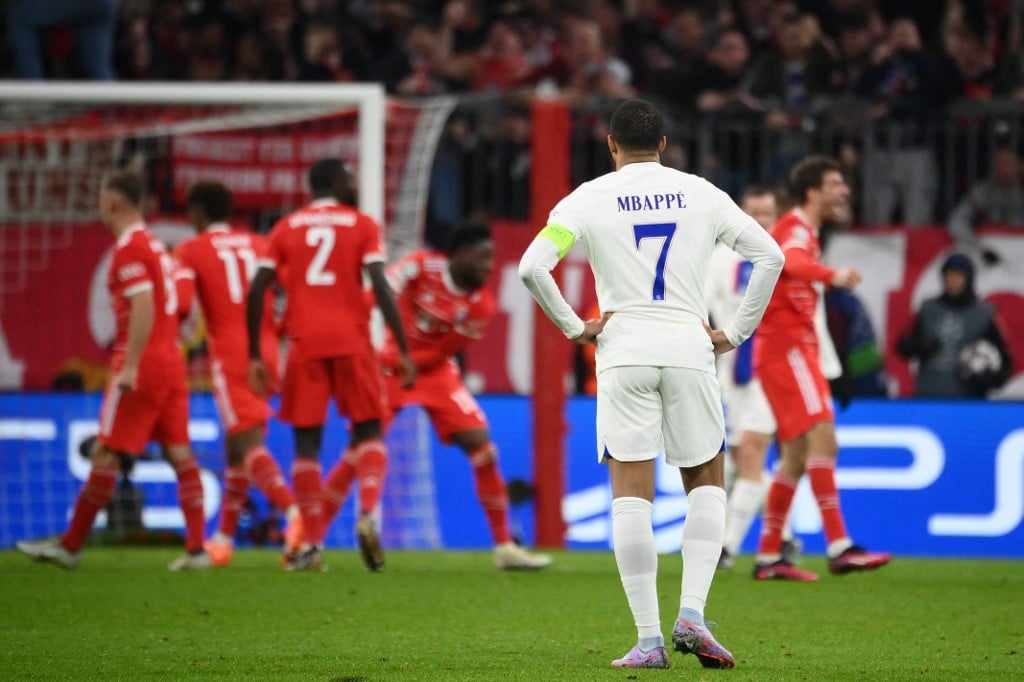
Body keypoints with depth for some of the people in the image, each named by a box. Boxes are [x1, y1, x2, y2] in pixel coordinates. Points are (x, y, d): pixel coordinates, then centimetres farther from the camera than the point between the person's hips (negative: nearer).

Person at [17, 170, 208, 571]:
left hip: (143, 367, -9)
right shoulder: (155, 245, 17)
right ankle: (197, 548, -3)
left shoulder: (129, 248, -11)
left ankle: (70, 546, 3)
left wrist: (129, 365, -23)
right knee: (179, 453, 4)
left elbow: (143, 306, -21)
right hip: (170, 362, 9)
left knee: (105, 454, -3)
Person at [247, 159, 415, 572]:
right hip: (351, 340, -1)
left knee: (307, 441, 6)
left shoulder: (286, 229, 11)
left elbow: (256, 293, 3)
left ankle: (312, 545, -1)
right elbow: (381, 287, -6)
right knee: (369, 431, 10)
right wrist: (402, 351, -5)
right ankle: (368, 514, -15)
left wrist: (255, 356, 8)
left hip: (305, 344, 1)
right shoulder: (362, 225, 6)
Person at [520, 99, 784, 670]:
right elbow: (770, 255, 7)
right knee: (707, 482, 15)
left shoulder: (590, 198, 2)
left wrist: (573, 327, 2)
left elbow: (532, 266, -9)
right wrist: (737, 332, 11)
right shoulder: (701, 194, 8)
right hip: (689, 348, 1)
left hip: (624, 350, -1)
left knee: (632, 494, 0)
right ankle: (692, 616, -3)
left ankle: (649, 639, -6)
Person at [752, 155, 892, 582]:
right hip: (785, 349, -10)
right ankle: (839, 548, -25)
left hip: (794, 349, 10)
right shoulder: (795, 228, -11)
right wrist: (833, 275, -54)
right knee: (822, 438, -18)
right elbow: (791, 262, -35)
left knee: (797, 455, 9)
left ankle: (768, 557, 11)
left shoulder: (804, 231, 20)